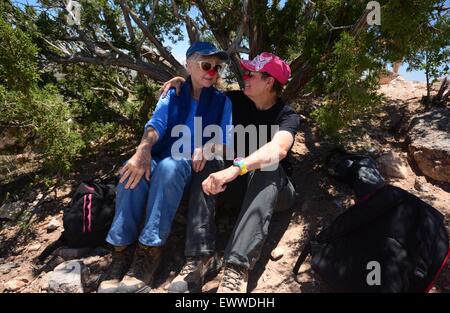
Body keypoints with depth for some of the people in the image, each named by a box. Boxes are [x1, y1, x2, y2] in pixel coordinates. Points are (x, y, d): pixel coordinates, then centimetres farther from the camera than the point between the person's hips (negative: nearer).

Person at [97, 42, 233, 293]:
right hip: (162, 158, 2)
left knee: (169, 166, -36)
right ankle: (123, 250, -27)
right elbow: (156, 124, -7)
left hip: (194, 166, -2)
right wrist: (144, 150, -28)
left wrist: (206, 148, -22)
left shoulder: (222, 101, 9)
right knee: (136, 169, -32)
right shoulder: (173, 94, 11)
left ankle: (149, 252, -34)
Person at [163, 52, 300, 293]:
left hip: (274, 189, -3)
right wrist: (183, 82, -3)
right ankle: (201, 257, -36)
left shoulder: (287, 116, -15)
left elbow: (278, 149, -37)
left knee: (269, 166, -36)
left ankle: (236, 269, -50)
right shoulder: (238, 100, 1)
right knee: (208, 159, -23)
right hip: (240, 183, 4)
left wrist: (234, 169, -52)